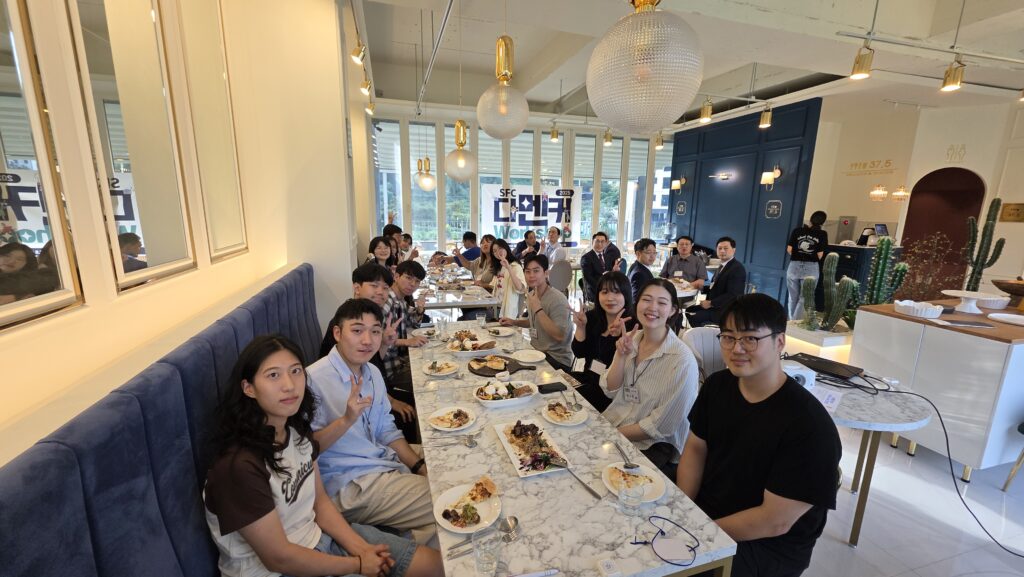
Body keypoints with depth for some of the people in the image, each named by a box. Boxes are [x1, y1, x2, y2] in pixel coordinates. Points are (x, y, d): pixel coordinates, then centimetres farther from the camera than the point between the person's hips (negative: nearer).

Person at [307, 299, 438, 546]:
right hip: (350, 483, -8)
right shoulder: (314, 379, -18)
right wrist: (346, 419, -31)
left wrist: (421, 466, 1)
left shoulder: (373, 373, 7)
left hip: (388, 464, 8)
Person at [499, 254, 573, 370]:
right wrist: (514, 322, 9)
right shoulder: (530, 295, 6)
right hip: (536, 351, 8)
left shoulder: (557, 299, -20)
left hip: (557, 360, -8)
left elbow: (560, 336, -28)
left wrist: (538, 308, -27)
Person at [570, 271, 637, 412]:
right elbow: (579, 353, 0)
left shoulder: (634, 324, -15)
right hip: (590, 377, 6)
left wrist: (622, 334, -36)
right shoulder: (591, 317, 3)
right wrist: (580, 327, -13)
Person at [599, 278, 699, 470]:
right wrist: (621, 355, -16)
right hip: (611, 422, 5)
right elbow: (611, 392, -2)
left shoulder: (683, 360, -20)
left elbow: (661, 426, -15)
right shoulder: (630, 340, -1)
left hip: (654, 444, -5)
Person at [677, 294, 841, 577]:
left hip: (766, 546, -5)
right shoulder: (717, 385, -4)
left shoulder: (809, 425, -25)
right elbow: (695, 449, 3)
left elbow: (775, 522, -22)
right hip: (701, 514, 6)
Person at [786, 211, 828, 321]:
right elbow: (820, 254, -2)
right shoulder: (822, 234, 0)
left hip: (794, 266, 2)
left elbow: (789, 249, 0)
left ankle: (792, 321, 19)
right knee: (804, 299, 5)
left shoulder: (797, 230, 3)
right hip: (811, 267, -2)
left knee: (793, 298, 13)